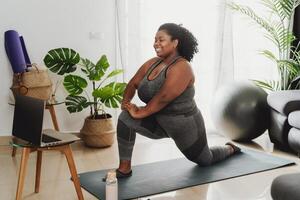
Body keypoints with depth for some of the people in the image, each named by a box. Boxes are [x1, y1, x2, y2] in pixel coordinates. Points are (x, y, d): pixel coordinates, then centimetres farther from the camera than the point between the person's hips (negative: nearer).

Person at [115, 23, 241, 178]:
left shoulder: (181, 68, -25)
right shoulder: (152, 63, -2)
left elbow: (163, 98, -32)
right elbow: (133, 84, 1)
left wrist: (140, 113, -28)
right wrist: (126, 102, -17)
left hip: (185, 125, -6)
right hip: (160, 122, 6)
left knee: (205, 160, 16)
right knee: (126, 118, -18)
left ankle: (230, 149, 49)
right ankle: (124, 168, -11)